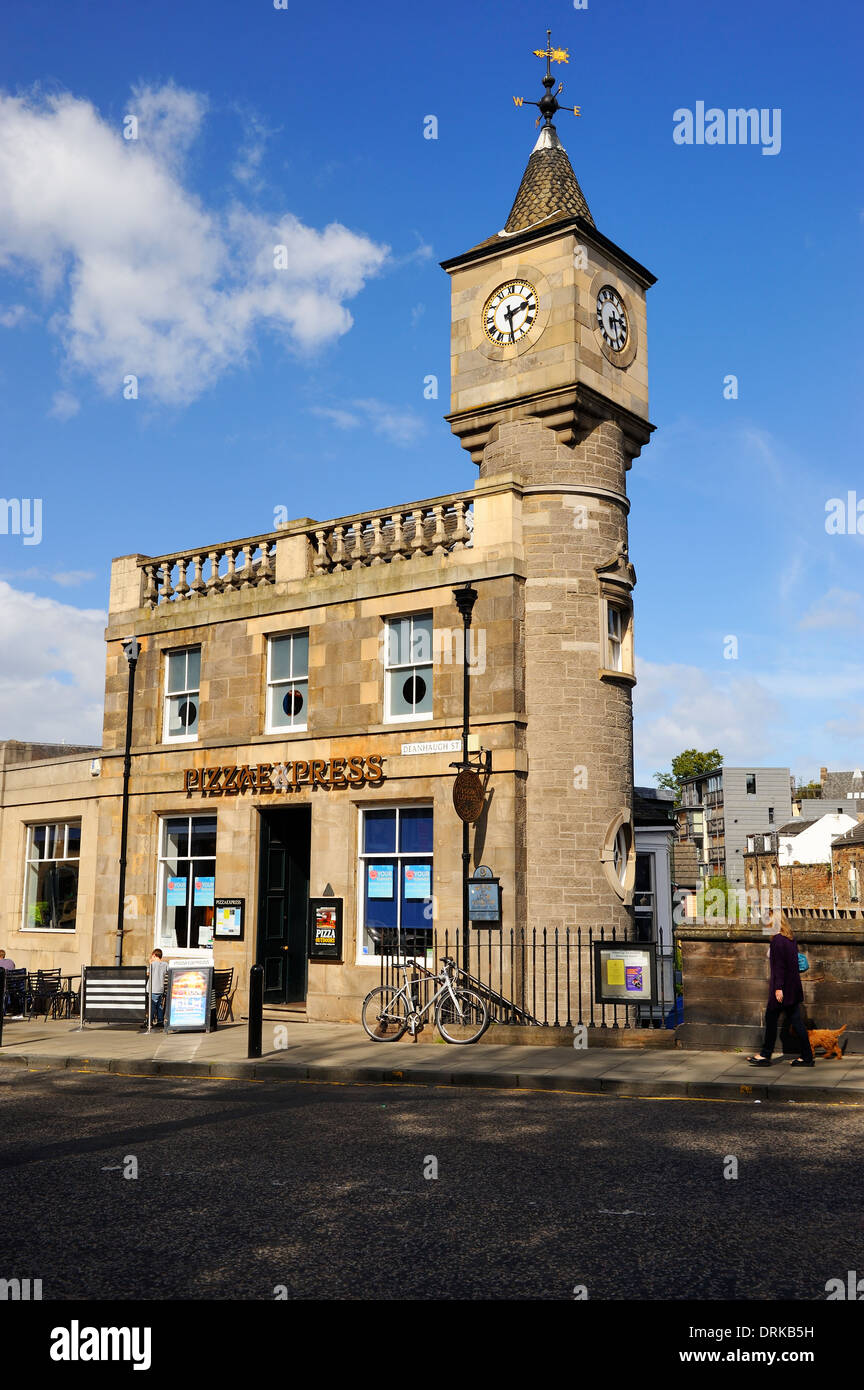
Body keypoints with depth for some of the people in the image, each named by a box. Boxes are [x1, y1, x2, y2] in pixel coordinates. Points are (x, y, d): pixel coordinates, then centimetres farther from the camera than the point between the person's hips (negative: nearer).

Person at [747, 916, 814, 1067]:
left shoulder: (777, 940, -15)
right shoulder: (791, 939, 12)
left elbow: (779, 965, -19)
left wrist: (778, 987, -19)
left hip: (783, 985, -9)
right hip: (793, 986, 9)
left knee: (771, 1018, 1)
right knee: (795, 1021, 10)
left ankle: (765, 1055, 8)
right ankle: (807, 1057, 10)